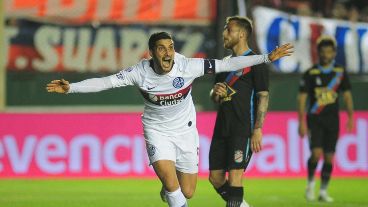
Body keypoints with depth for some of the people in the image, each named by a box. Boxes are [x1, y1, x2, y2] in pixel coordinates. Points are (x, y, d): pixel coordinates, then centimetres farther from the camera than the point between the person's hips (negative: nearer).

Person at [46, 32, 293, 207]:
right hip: (157, 131, -1)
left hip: (185, 130, 1)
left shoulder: (188, 66, -20)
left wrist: (267, 57, -20)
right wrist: (70, 87, -25)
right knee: (169, 180, -24)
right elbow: (106, 82, -16)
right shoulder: (140, 72, -19)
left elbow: (227, 64, -18)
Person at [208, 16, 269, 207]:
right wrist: (216, 93, -1)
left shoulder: (254, 62, -6)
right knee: (215, 177, 7)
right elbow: (214, 97, 24)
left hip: (243, 129, -8)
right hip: (221, 127, 8)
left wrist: (257, 130, -18)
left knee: (234, 175, -13)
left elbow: (263, 97, -11)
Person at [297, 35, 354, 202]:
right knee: (316, 153, -17)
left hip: (332, 120, 3)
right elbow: (302, 98, -3)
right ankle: (310, 183, 7)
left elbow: (347, 96, 8)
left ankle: (323, 191, 15)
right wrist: (302, 122, -9)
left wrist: (350, 118, -2)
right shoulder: (310, 74, -3)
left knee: (329, 157, 3)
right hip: (314, 120, -3)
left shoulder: (340, 73, 5)